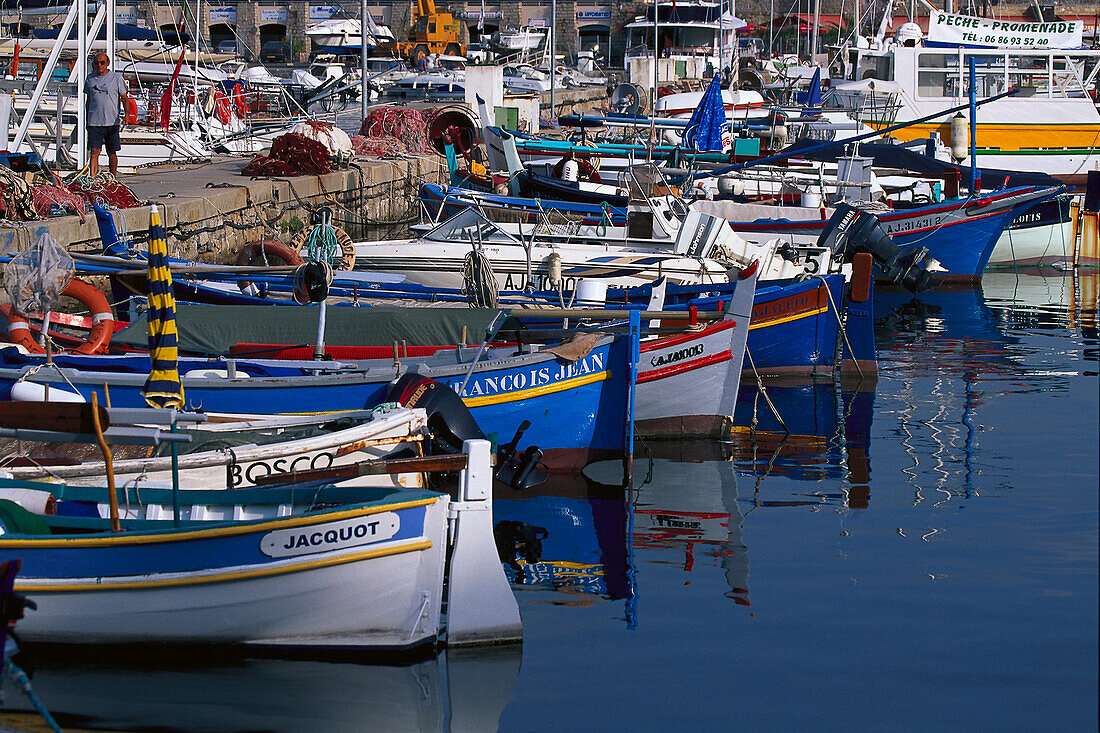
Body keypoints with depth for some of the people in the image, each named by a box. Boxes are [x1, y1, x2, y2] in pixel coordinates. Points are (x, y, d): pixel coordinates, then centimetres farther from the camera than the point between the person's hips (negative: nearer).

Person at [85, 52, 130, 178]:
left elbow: (124, 98, -2)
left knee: (112, 153, 6)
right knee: (94, 151, -8)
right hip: (94, 122, 2)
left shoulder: (116, 78, 1)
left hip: (112, 122, -2)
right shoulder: (90, 78, 11)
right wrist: (86, 119, 19)